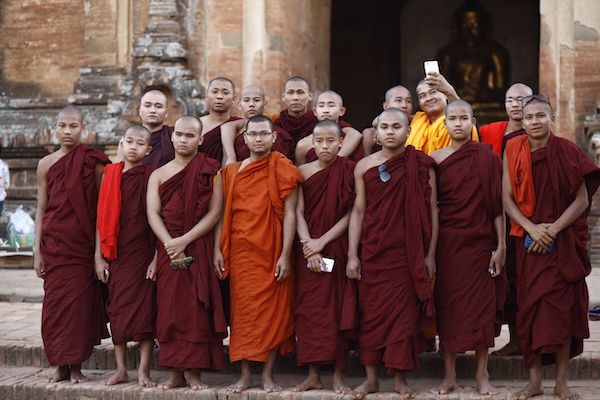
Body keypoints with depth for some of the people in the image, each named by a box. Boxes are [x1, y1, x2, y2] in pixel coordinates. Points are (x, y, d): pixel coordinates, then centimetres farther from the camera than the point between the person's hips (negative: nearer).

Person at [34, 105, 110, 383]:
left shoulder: (93, 162, 0)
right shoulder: (46, 164, 6)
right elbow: (41, 209, 8)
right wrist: (38, 250, 3)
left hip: (83, 243, -2)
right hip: (54, 243, 2)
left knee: (80, 303, -2)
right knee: (55, 302, 3)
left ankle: (76, 366, 7)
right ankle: (61, 365, 12)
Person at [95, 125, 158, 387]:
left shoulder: (150, 176, -4)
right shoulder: (110, 175, 6)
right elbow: (101, 217, 7)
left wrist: (157, 257, -11)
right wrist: (99, 256, 4)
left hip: (142, 252, -4)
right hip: (115, 255, 4)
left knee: (144, 309, -1)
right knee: (117, 310, 7)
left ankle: (144, 370, 6)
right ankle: (121, 370, 16)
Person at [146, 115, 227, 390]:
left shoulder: (210, 171, 2)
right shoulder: (159, 174, 12)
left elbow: (214, 212, -6)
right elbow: (153, 213, 1)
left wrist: (184, 241, -15)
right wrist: (169, 244, -16)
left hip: (200, 247, -3)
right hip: (168, 250, 3)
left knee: (197, 310, -4)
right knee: (170, 310, 2)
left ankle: (196, 374, 1)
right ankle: (176, 374, 8)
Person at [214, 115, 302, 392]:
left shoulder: (283, 170, 0)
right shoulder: (231, 172, 11)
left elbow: (289, 214, -5)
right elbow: (223, 213, 12)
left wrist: (285, 255, -11)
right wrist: (218, 250, 4)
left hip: (272, 253, -2)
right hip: (241, 253, 3)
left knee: (273, 311, 0)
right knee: (242, 311, 2)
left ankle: (268, 375, 8)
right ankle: (245, 375, 8)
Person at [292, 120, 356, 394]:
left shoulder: (349, 171, 0)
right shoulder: (303, 172, 4)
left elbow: (351, 213, -5)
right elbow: (298, 212, 0)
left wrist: (322, 241, -12)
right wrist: (309, 247, -11)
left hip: (338, 248, -2)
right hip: (309, 250, 2)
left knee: (339, 309, 0)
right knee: (309, 309, 2)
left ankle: (338, 376, 5)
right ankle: (313, 375, 9)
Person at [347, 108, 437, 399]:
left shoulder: (422, 165, 1)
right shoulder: (364, 166, 5)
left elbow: (431, 210, 2)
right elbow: (358, 211, 6)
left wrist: (430, 254, -2)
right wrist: (352, 255, 2)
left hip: (409, 254, -1)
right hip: (373, 252, 1)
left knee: (405, 313, 0)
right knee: (371, 312, 4)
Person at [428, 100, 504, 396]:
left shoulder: (488, 157, -1)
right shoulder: (435, 159, 4)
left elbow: (497, 204, -2)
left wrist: (500, 245, -6)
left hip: (479, 239, -1)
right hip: (447, 240, 2)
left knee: (481, 303, 1)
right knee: (448, 303, 3)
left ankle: (482, 374, 11)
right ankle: (449, 375, 11)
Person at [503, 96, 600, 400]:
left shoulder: (566, 151, -4)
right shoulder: (514, 150, 2)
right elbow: (507, 198, 0)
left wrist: (552, 230, -14)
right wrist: (532, 228, -13)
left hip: (563, 240, -2)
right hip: (528, 240, 2)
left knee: (562, 305, -3)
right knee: (531, 306, 1)